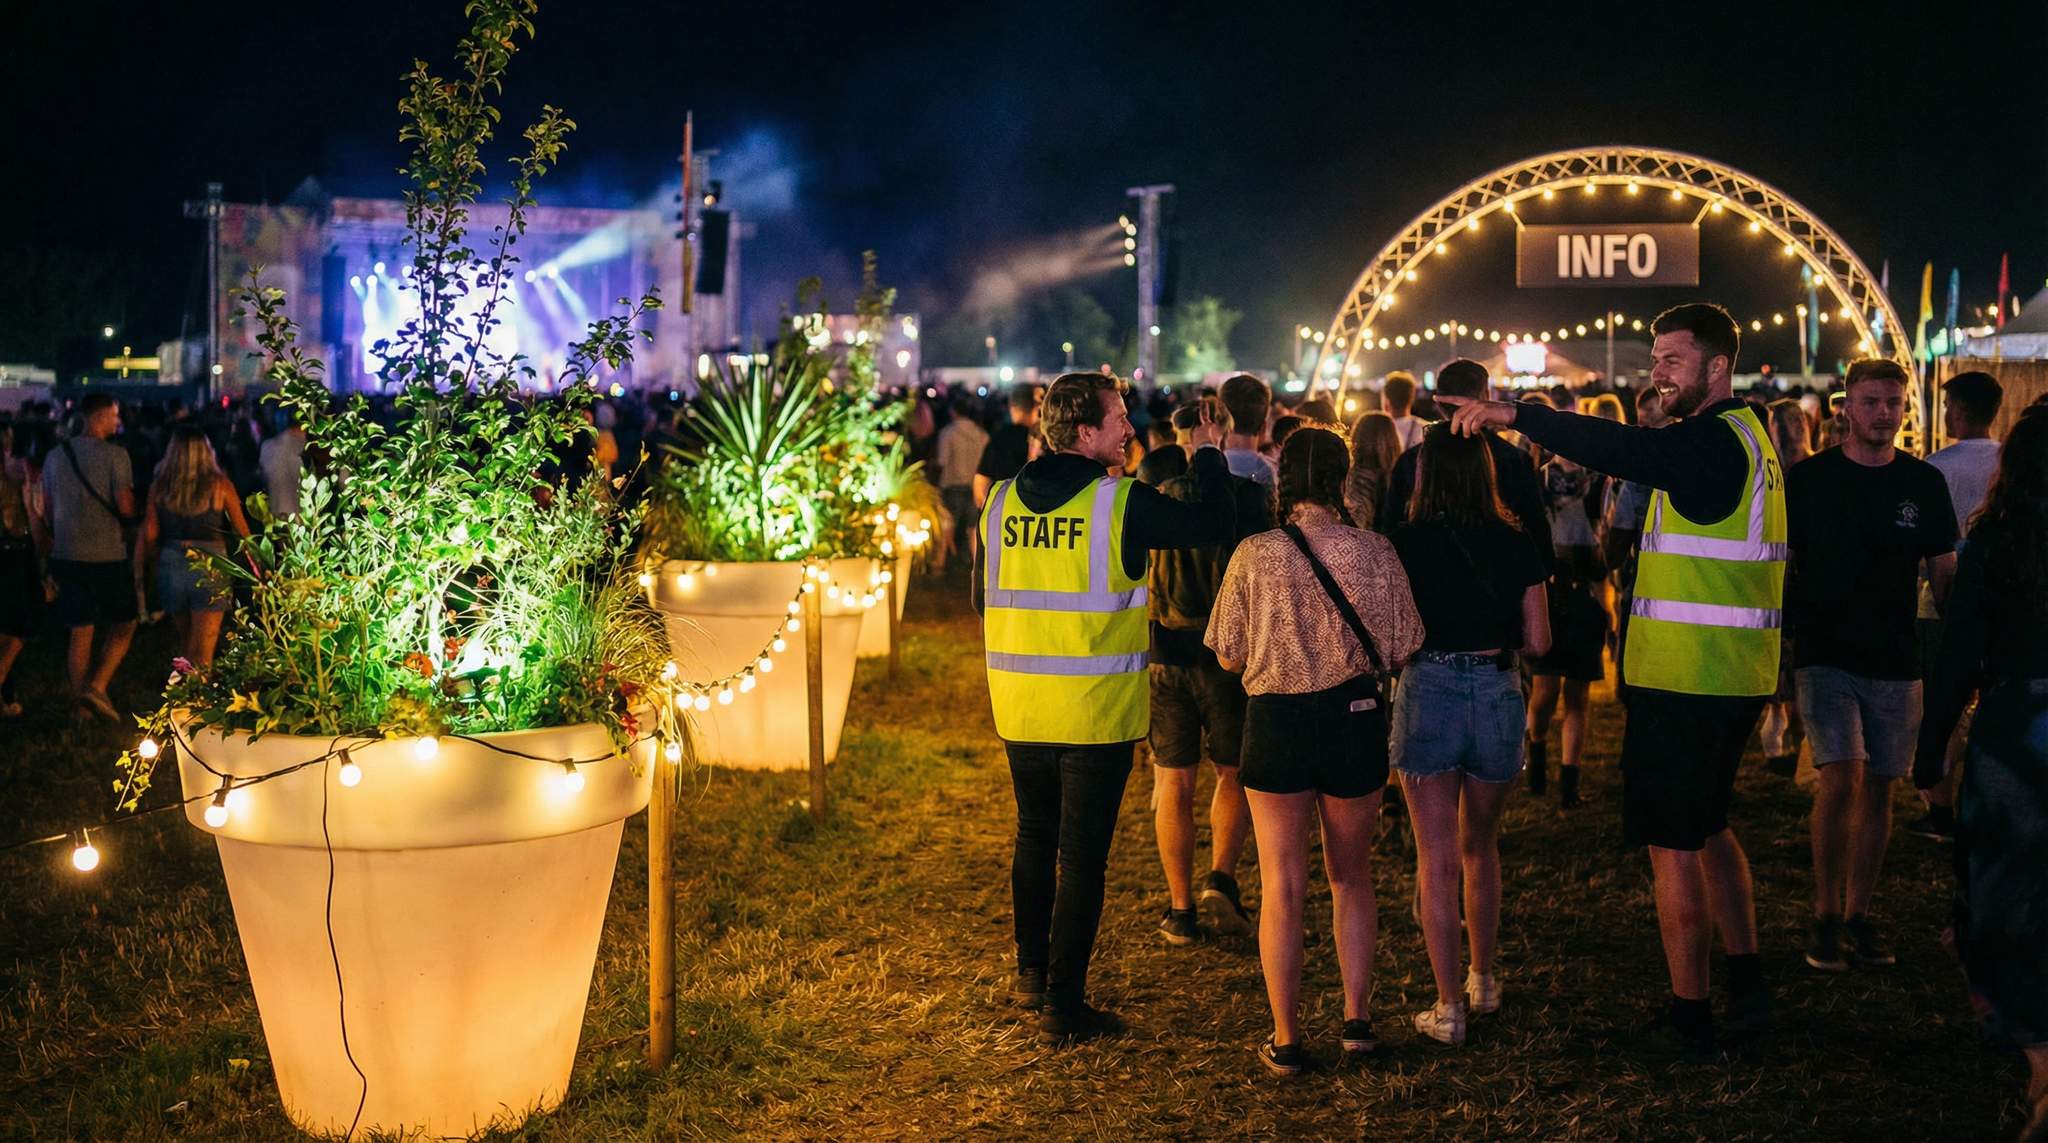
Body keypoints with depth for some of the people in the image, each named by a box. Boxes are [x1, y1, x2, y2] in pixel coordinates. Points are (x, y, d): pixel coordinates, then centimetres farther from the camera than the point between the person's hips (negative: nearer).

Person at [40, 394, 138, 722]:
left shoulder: (55, 455, 9)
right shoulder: (115, 455, -10)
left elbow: (47, 511, 14)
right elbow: (125, 508, -15)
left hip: (66, 556, 5)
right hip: (106, 556, -5)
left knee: (80, 633, 11)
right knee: (123, 626, 9)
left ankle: (82, 707, 15)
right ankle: (97, 687, -8)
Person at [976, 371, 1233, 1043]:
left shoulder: (1001, 500, 1)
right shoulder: (1121, 503, -15)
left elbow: (983, 597, 11)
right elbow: (1216, 526, -11)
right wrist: (1208, 456, 4)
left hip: (1019, 707, 5)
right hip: (1096, 710, -5)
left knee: (1034, 837, 22)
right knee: (1082, 856, 4)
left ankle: (1032, 973, 34)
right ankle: (1063, 1005, 9)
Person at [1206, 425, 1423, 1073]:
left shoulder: (1255, 556, -10)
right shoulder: (1375, 554, -8)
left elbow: (1229, 659, -3)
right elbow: (1398, 653, -1)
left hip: (1276, 722, -1)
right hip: (1355, 720, 1)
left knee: (1282, 885, 8)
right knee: (1351, 877, 20)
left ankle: (1287, 1040, 13)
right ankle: (1357, 1018, 25)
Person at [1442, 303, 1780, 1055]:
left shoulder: (1713, 441, -17)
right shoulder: (1744, 437, 16)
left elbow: (1625, 450, -34)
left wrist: (1518, 416, -36)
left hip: (1684, 678, -10)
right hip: (1733, 678, 10)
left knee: (1672, 846, -2)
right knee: (1708, 827, 22)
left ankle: (1690, 1015, 6)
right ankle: (1747, 985, 30)